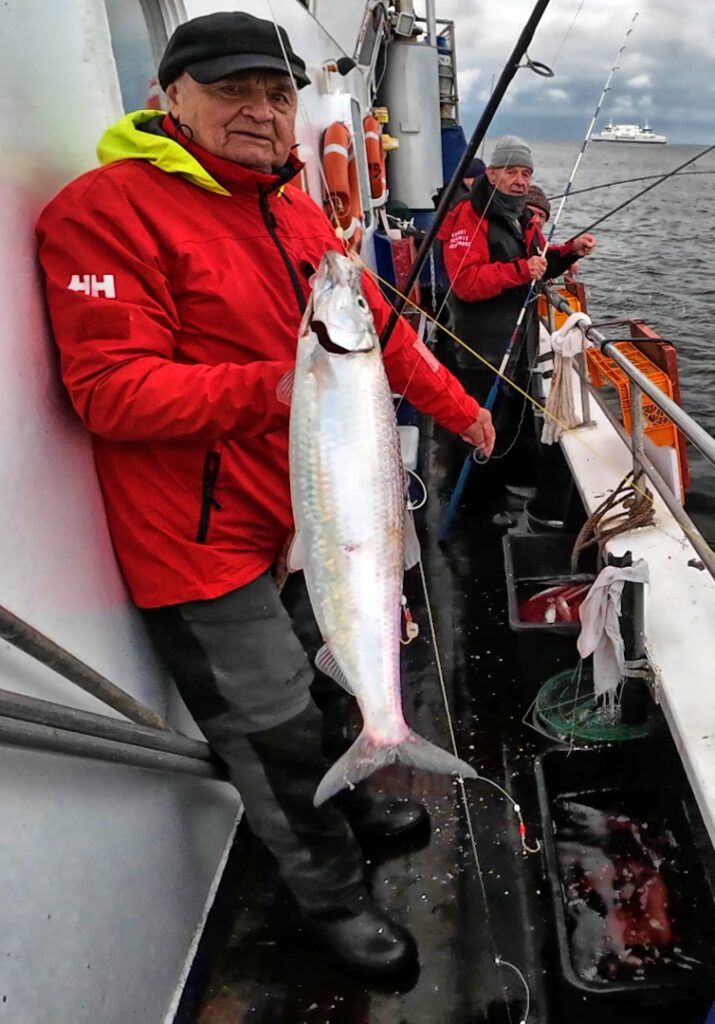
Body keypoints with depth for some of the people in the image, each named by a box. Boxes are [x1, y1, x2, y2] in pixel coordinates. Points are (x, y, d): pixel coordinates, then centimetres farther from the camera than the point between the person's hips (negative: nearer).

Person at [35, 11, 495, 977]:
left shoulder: (296, 208, 11)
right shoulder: (108, 207, -14)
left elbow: (373, 325, 19)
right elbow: (109, 389, -22)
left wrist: (455, 406, 22)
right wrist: (270, 388, -31)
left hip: (304, 513, 8)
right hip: (204, 538, -7)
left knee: (325, 684, 25)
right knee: (277, 732, 7)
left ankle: (353, 803, 54)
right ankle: (333, 898, 33)